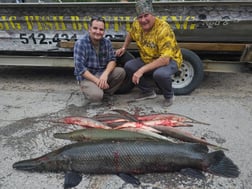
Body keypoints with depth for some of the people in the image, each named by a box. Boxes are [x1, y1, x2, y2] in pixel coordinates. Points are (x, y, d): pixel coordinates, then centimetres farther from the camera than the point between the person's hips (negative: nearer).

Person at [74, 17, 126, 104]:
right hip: (87, 77, -5)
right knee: (96, 96, -32)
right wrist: (97, 80, -26)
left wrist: (105, 74, -25)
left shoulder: (107, 42, 1)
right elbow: (80, 68, -19)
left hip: (102, 74, 5)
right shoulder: (80, 43, -15)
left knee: (121, 72, -20)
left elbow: (112, 60, -4)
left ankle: (105, 93, -4)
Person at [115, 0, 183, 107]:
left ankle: (169, 96, -3)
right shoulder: (136, 24, -9)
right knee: (129, 67, -13)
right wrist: (123, 48, 10)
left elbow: (165, 59, -36)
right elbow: (130, 34, 18)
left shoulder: (163, 29, -29)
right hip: (148, 59, 7)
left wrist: (142, 70, -39)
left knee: (160, 74, -38)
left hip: (169, 60, -6)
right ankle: (148, 91, 8)